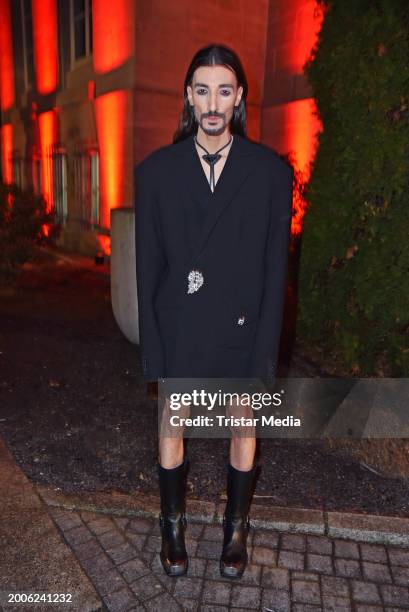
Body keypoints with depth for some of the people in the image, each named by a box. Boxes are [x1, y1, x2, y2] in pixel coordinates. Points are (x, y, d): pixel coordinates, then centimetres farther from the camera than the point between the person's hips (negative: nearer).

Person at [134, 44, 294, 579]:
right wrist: (153, 348, -3)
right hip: (178, 330, 1)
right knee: (171, 430, 14)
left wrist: (265, 351, -7)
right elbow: (147, 268, 0)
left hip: (241, 331, 0)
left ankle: (236, 529, 40)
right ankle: (173, 526, 40)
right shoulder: (155, 171, 0)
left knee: (243, 430, 15)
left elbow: (275, 269, -3)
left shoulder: (272, 171, -2)